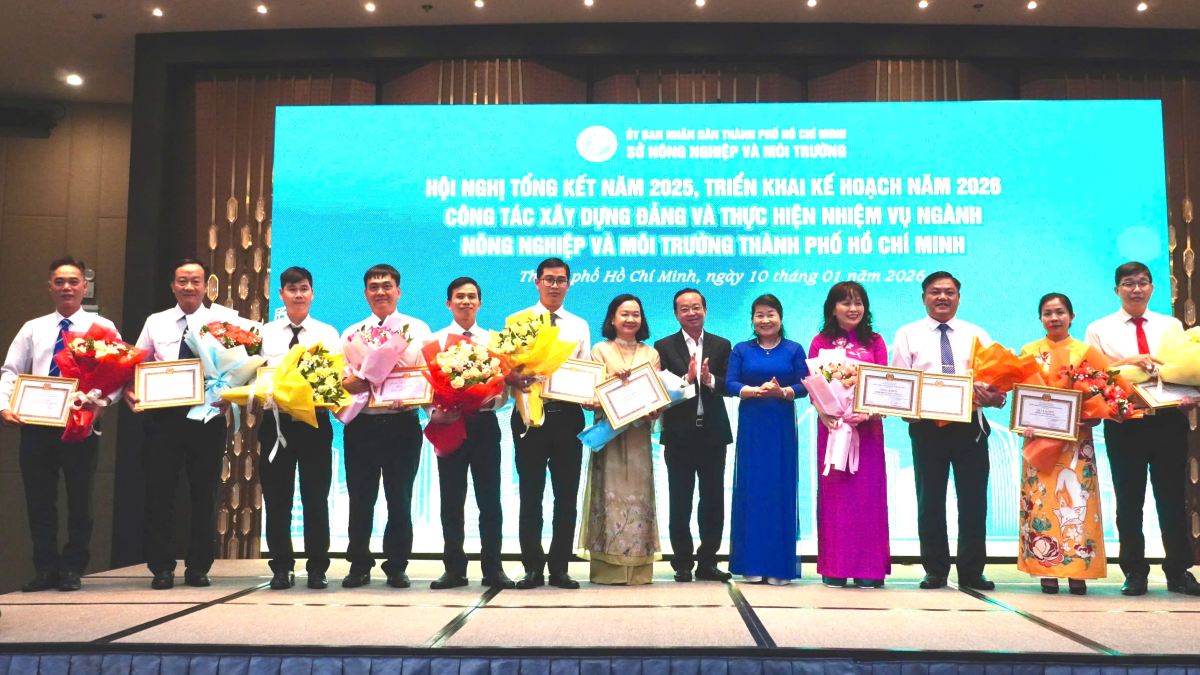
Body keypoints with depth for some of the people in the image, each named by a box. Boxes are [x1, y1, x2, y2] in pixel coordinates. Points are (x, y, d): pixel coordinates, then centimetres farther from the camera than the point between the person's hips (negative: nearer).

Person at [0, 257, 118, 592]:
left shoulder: (102, 327, 6)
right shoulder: (32, 328, 15)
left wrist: (102, 401, -21)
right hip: (36, 425, 3)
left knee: (79, 499, 3)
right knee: (38, 500, 5)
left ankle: (73, 570, 13)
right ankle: (45, 569, 16)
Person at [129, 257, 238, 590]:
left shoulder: (225, 319, 2)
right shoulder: (155, 322, 12)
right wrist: (129, 388, -8)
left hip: (208, 416, -2)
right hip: (164, 416, 2)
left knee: (204, 494, 7)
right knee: (159, 491, 3)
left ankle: (198, 567, 18)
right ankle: (162, 567, 14)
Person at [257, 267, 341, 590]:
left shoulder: (328, 333, 7)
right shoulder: (265, 333, 10)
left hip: (315, 421, -1)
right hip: (275, 421, 1)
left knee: (316, 498, 4)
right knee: (277, 497, 5)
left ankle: (317, 569, 13)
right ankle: (282, 568, 16)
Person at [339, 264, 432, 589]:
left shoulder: (417, 328, 7)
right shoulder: (351, 333, 14)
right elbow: (342, 381, 7)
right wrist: (353, 382, -17)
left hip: (402, 423, -2)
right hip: (362, 424, 2)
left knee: (400, 499, 4)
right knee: (360, 499, 6)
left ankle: (397, 567, 15)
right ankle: (359, 566, 19)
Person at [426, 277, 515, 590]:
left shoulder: (493, 340, 9)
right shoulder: (435, 340, 6)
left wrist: (492, 399, -16)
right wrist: (434, 413, -17)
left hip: (484, 423, 1)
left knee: (490, 498, 3)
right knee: (451, 499, 6)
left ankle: (493, 568, 12)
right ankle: (454, 568, 15)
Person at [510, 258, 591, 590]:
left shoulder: (580, 326, 13)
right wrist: (513, 378, -24)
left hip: (567, 415, 2)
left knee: (566, 495, 6)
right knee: (530, 495, 4)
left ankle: (559, 567, 15)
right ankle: (533, 568, 13)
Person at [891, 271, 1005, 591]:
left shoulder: (977, 335, 13)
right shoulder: (908, 334, 8)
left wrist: (995, 395, -19)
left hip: (970, 426, 1)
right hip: (926, 427, -1)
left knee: (973, 500, 3)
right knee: (930, 501, 4)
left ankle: (972, 571, 13)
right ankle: (935, 571, 14)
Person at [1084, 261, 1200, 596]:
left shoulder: (1172, 326, 14)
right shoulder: (1099, 329, 7)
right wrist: (1128, 362, -17)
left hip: (1169, 418, 2)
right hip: (1124, 421, -1)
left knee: (1173, 496, 5)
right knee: (1129, 499, 4)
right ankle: (1134, 573, 13)